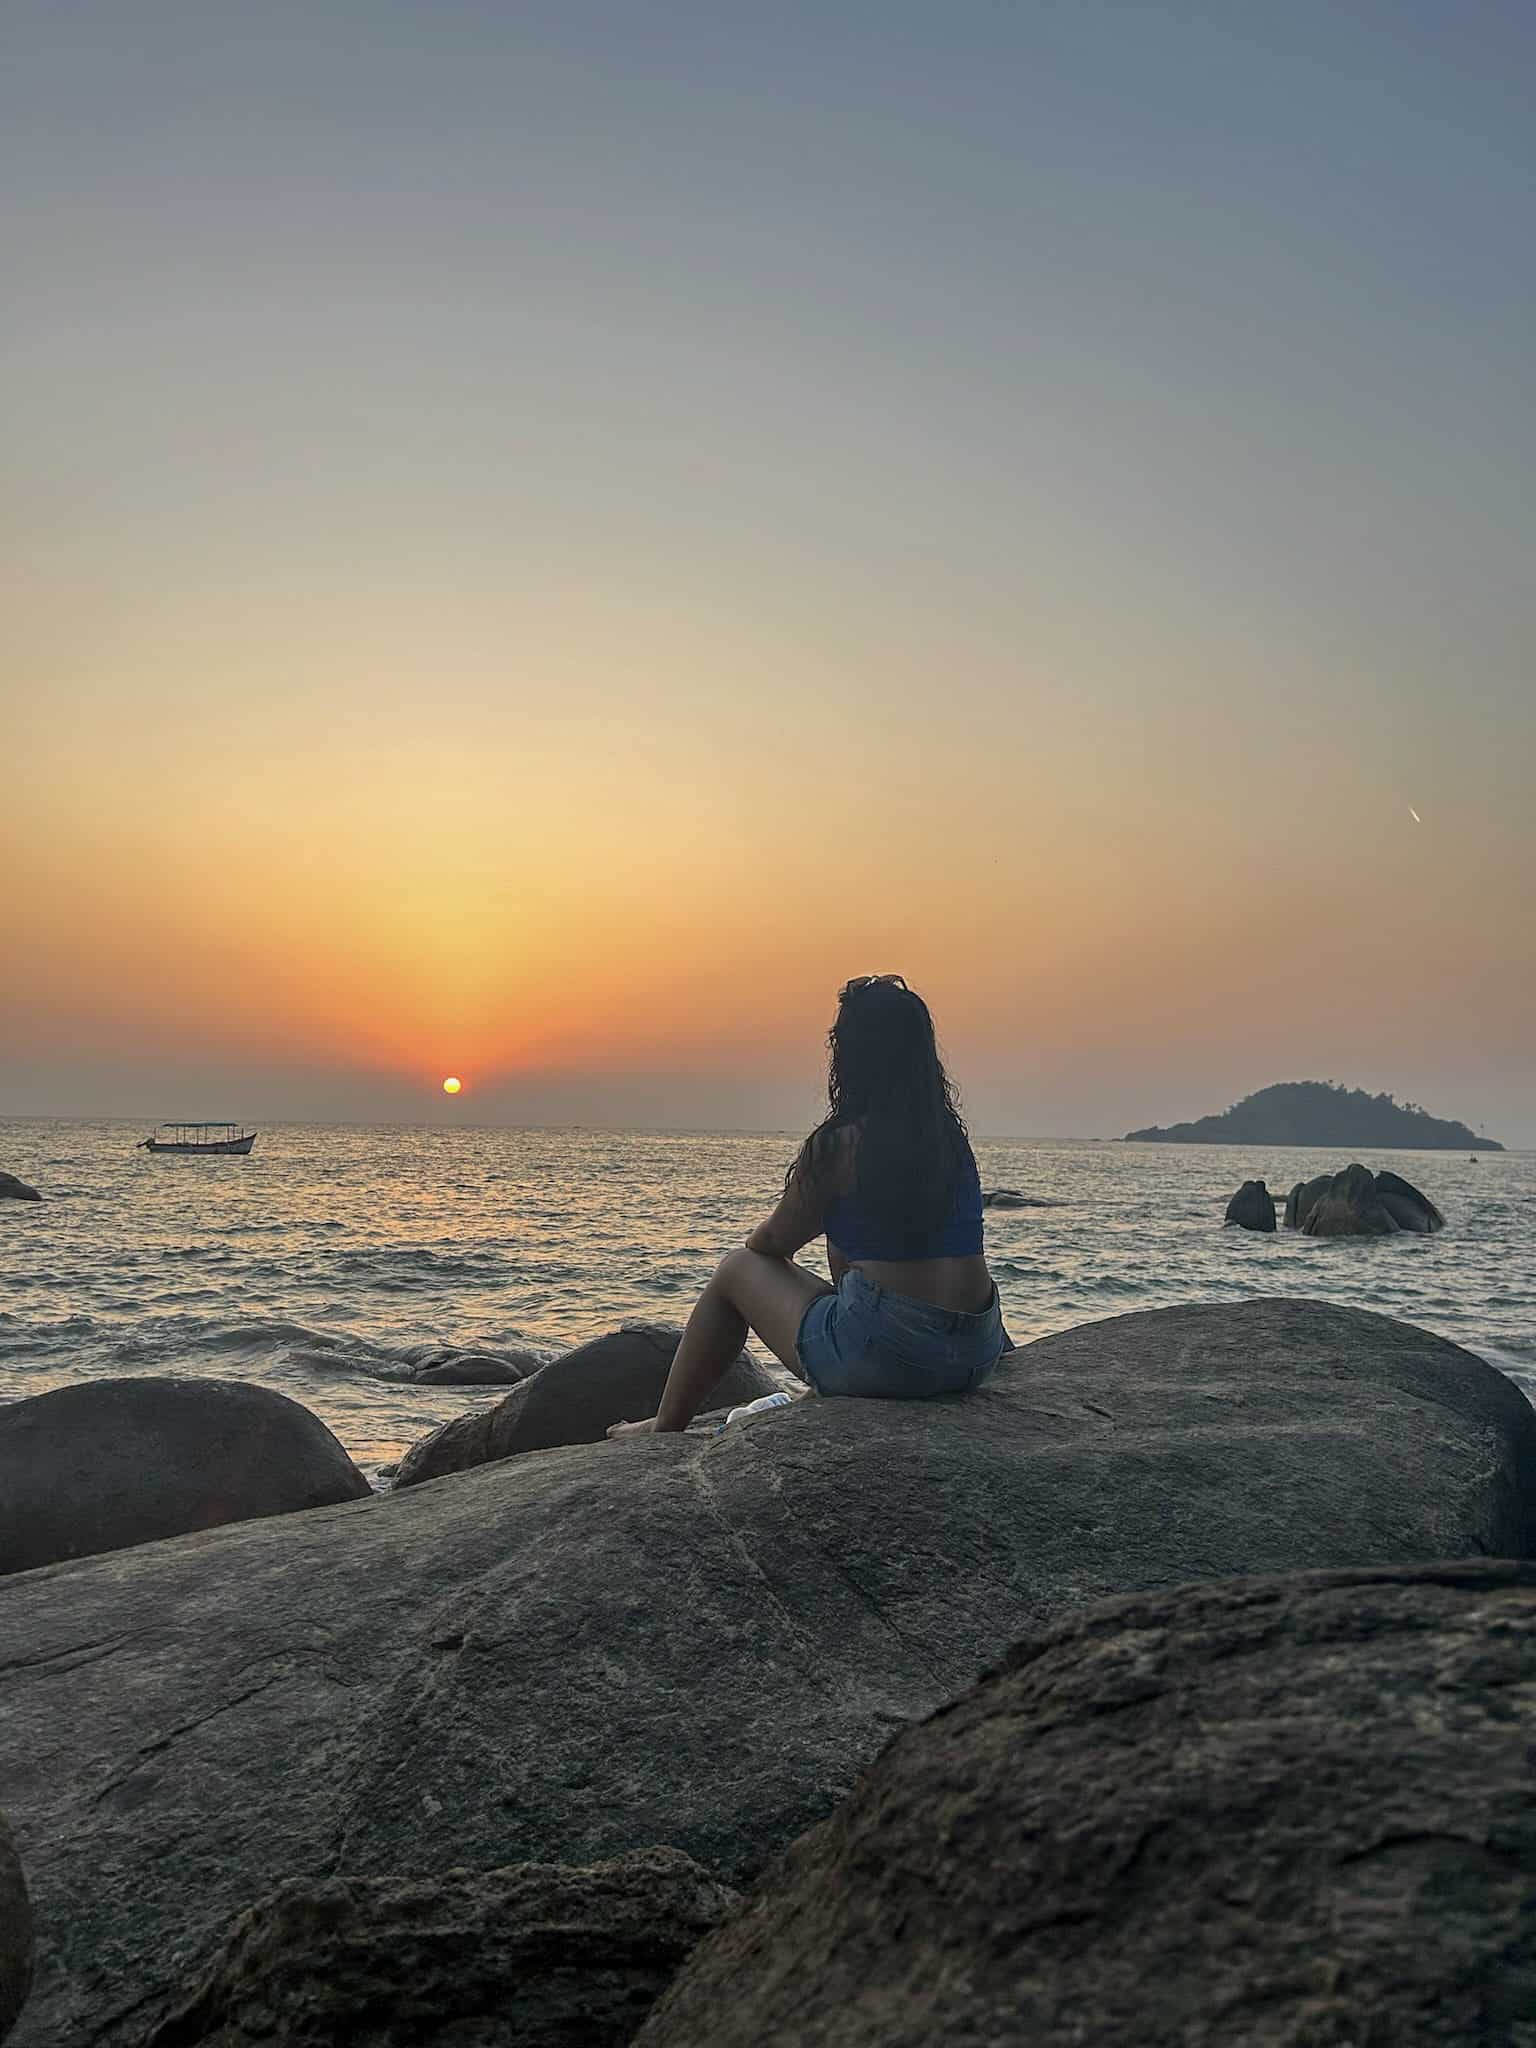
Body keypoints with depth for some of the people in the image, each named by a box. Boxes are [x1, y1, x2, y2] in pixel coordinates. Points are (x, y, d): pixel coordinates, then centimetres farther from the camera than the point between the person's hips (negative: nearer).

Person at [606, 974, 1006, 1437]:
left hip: (884, 1356, -7)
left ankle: (666, 1428, 26)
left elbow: (770, 1243, 5)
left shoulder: (838, 1147, -11)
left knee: (735, 1271, 16)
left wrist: (749, 1257, 25)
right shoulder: (952, 1136, 7)